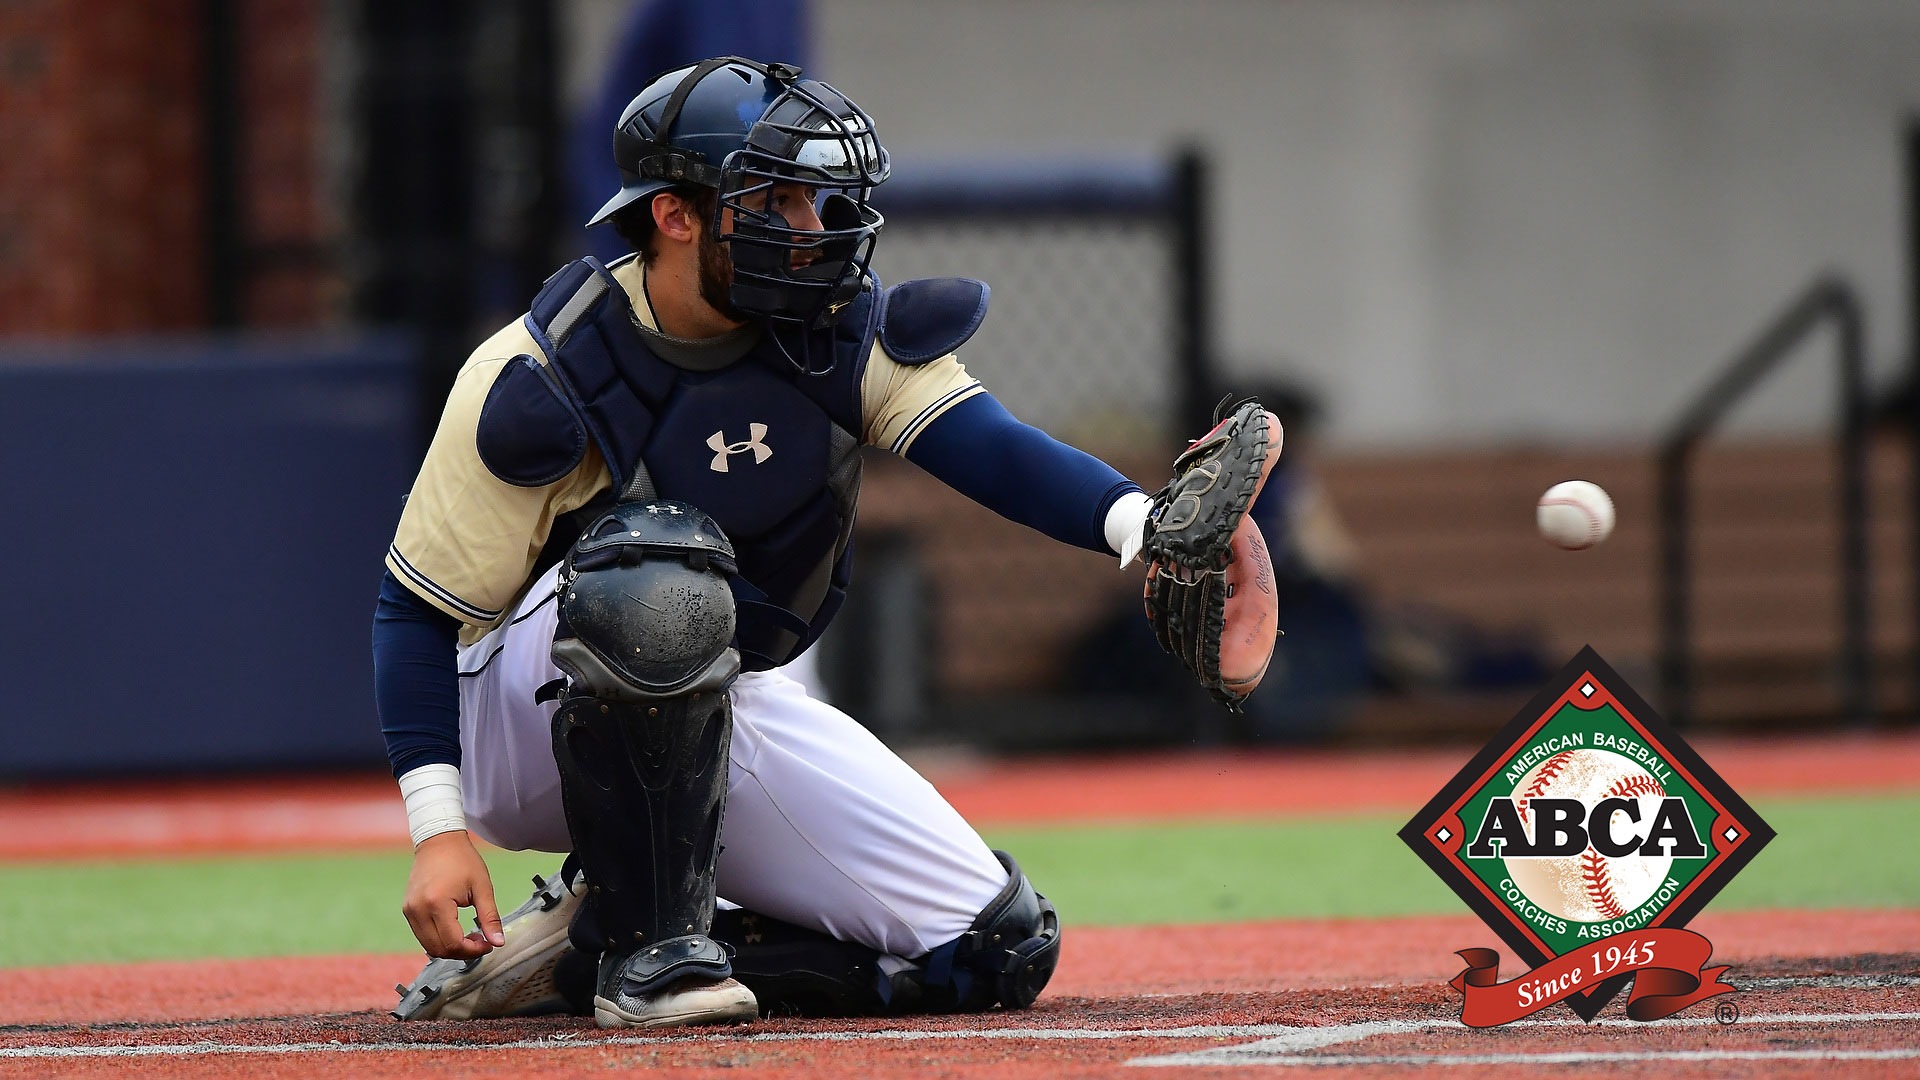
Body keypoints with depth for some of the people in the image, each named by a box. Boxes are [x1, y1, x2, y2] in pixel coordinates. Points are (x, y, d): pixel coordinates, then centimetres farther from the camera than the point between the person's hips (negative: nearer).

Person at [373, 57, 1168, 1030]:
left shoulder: (843, 331, -7)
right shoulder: (540, 384, -19)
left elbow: (992, 448, -23)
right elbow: (417, 607, -14)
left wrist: (1144, 527, -44)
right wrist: (440, 829, -24)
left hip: (718, 713, 6)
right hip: (518, 722, -6)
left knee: (1001, 948, -7)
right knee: (660, 565, -39)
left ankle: (582, 948, 1)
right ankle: (644, 944, -25)